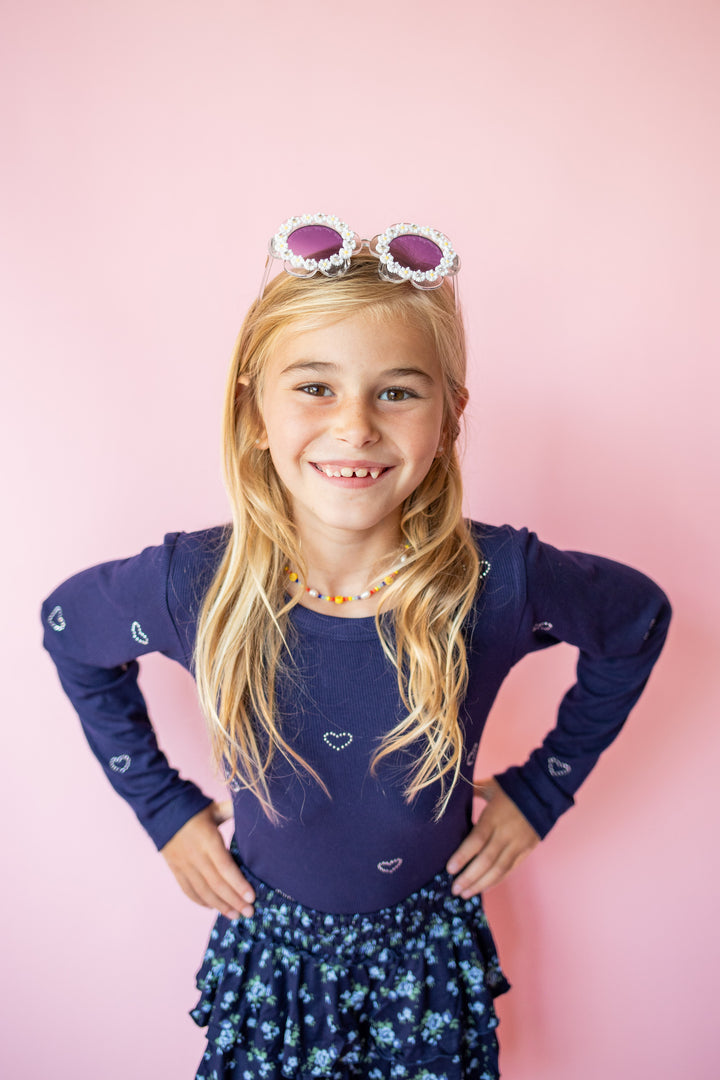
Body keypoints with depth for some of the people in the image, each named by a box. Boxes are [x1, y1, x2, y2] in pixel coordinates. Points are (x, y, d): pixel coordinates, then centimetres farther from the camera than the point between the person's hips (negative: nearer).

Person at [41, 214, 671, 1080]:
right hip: (269, 951, 1)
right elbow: (68, 630, -2)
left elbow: (638, 621, -4)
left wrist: (542, 791, -3)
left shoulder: (498, 580, -25)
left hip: (428, 959, 0)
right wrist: (161, 804, -2)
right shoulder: (194, 585, -24)